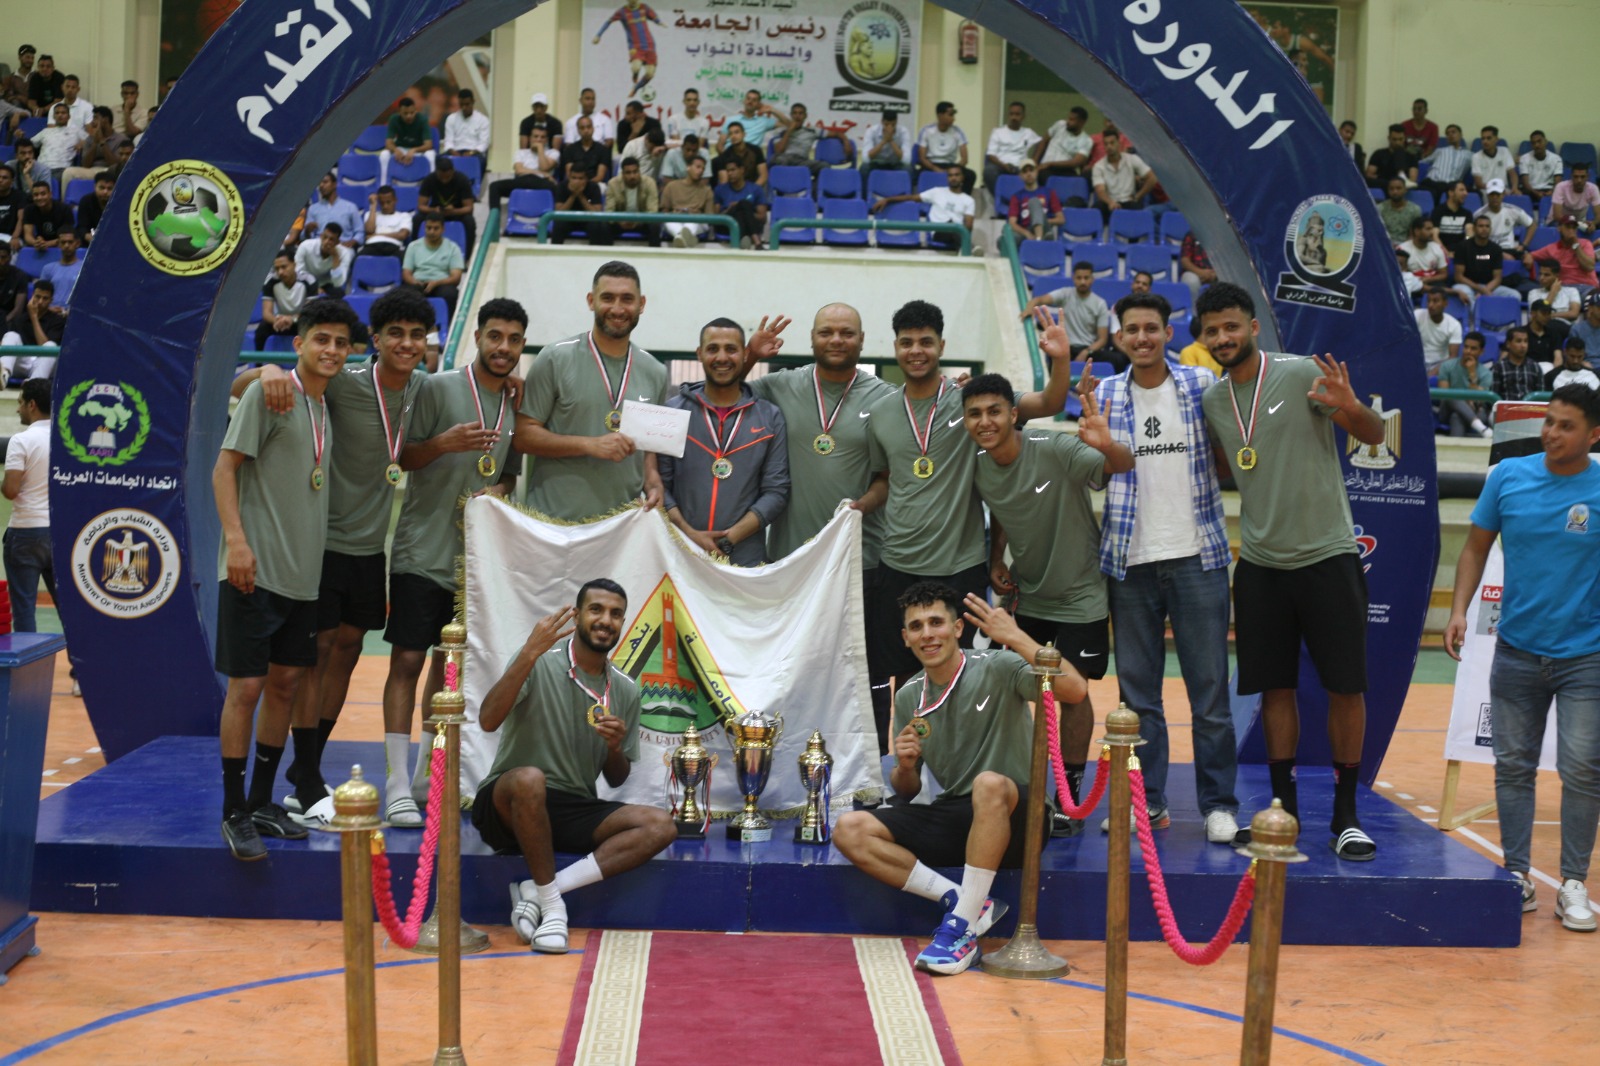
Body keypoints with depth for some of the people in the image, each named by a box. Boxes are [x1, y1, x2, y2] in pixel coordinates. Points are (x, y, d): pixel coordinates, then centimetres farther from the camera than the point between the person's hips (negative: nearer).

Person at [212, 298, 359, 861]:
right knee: (246, 687, -5)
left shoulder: (330, 408, 15)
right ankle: (234, 814, 4)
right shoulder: (267, 392, -6)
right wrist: (235, 538, -22)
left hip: (305, 574, 7)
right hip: (256, 569, -7)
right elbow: (225, 467, -11)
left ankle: (261, 803, 22)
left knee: (285, 684, 11)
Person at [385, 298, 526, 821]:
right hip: (422, 551, -6)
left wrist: (501, 490, -3)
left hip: (476, 556, 6)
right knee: (407, 660, -7)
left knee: (449, 662, 12)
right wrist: (443, 444, -24)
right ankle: (397, 787, -4)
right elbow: (399, 457, -6)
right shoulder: (439, 388, -7)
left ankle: (427, 777, 24)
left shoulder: (517, 402, 10)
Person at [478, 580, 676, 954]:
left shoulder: (626, 691, 8)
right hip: (510, 806, -5)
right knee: (530, 779, -38)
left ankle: (536, 890, -22)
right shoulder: (540, 663, -7)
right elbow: (488, 721, -22)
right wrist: (530, 654, -30)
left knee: (659, 826, -18)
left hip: (574, 812, 5)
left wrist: (615, 747, -9)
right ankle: (551, 905, -23)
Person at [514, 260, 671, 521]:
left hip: (625, 523, 4)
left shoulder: (655, 373, 11)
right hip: (555, 519, -4)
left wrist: (653, 484, -1)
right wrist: (590, 445, -17)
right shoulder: (555, 359, -2)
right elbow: (524, 435, -4)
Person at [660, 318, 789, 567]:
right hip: (679, 555, 0)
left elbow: (776, 491, 1)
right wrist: (690, 535, -11)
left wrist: (730, 538, -10)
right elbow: (659, 484, 3)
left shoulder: (770, 418, 6)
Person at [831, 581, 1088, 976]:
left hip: (1012, 819, -5)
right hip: (951, 817, 5)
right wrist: (904, 767, -10)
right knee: (850, 831, -13)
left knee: (989, 783, -39)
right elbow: (907, 791, 14)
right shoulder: (909, 697, 7)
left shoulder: (997, 669, -9)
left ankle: (961, 928, -30)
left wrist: (1014, 637, -28)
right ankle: (963, 902, -17)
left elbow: (1075, 691, -26)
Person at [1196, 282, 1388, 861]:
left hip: (1327, 555, -4)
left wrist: (1349, 407, -32)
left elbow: (1374, 434, -11)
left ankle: (1346, 815, 10)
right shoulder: (1212, 400, 7)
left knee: (1346, 686, -1)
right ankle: (1284, 808, 17)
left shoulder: (1301, 374, -9)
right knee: (1275, 688, 7)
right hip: (1260, 564, 4)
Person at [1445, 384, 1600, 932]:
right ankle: (1517, 875, 18)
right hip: (1517, 651, 2)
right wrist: (1459, 610, -4)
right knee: (1513, 766, 7)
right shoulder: (1508, 476, -2)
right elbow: (1476, 547, 6)